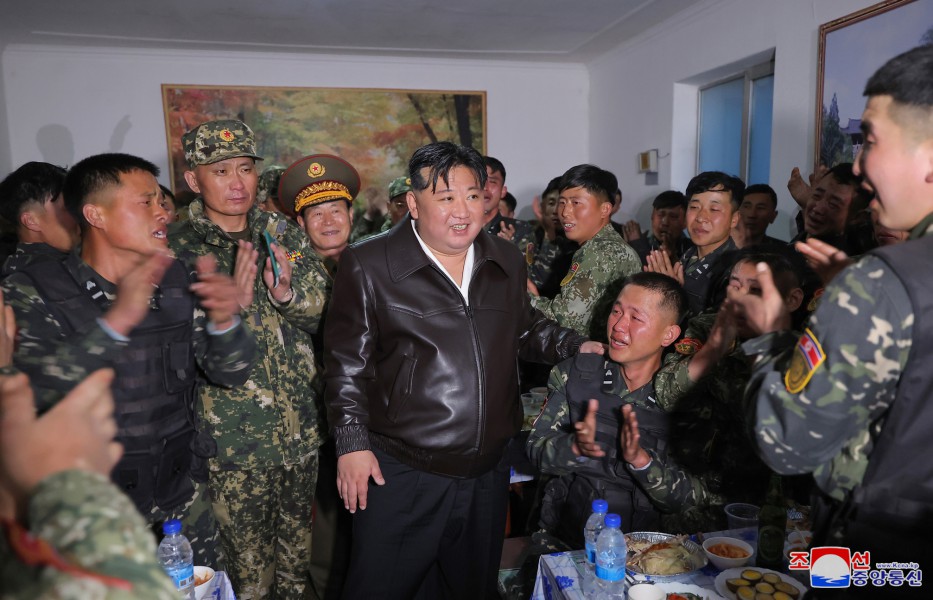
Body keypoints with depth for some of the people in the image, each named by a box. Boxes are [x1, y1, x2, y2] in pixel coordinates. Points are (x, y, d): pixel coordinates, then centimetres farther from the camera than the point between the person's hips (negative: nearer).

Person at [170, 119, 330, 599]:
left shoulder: (285, 234, 3)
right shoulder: (176, 249, -7)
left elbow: (323, 314, 1)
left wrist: (286, 292, -19)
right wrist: (231, 302, -28)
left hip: (301, 425, 4)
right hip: (233, 437, -3)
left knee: (298, 540, 22)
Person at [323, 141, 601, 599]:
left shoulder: (507, 261, 4)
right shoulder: (368, 266, -10)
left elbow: (525, 329, 18)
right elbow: (347, 363, -7)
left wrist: (576, 346, 4)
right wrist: (352, 443, -10)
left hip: (488, 472, 5)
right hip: (400, 474, -4)